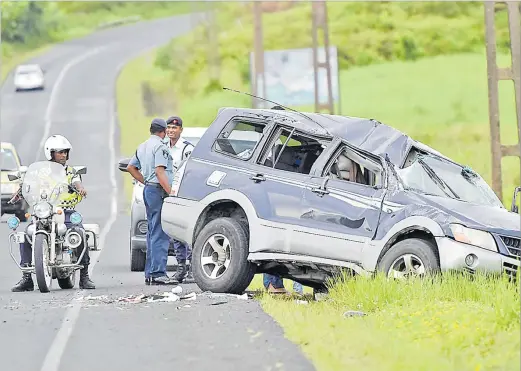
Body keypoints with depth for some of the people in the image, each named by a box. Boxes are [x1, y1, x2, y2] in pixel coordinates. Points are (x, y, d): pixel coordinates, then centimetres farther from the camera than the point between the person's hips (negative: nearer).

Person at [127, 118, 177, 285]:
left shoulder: (142, 147, 18)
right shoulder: (160, 146, -10)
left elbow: (130, 167, 25)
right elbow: (160, 171, -19)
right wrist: (170, 192, -21)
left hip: (148, 190, 10)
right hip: (159, 190, -10)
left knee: (152, 232, 14)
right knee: (160, 234, -12)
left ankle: (149, 273, 15)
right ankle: (158, 273, -17)